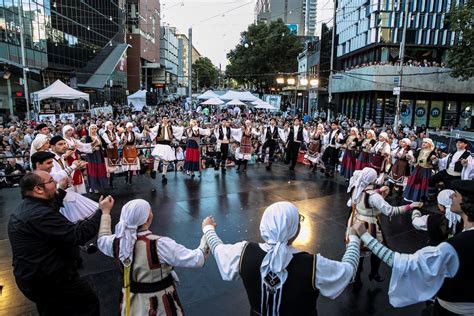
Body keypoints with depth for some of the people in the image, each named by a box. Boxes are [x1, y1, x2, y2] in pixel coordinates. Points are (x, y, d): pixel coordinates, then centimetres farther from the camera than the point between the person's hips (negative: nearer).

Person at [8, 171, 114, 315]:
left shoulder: (25, 208, 5)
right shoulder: (40, 214, -31)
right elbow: (78, 235, -34)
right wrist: (103, 212, -27)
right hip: (49, 280, -11)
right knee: (89, 303, 6)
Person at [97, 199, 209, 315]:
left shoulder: (118, 242, -15)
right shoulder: (159, 245, -32)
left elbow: (102, 240, 12)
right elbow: (196, 259, -30)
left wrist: (105, 213, 22)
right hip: (159, 304, -5)